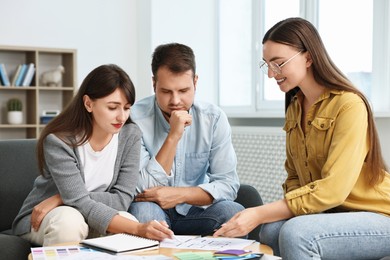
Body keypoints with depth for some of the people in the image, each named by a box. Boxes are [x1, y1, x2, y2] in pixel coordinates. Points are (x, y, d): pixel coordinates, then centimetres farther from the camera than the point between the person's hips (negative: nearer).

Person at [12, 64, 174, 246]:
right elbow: (80, 203, -30)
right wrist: (138, 229, -43)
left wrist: (61, 199, -24)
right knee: (69, 220, -35)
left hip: (91, 218, 3)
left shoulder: (130, 135, -13)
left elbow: (122, 199, -15)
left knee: (126, 221, -28)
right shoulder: (59, 140, -23)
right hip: (40, 220, -3)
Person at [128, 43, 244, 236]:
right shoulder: (136, 118, -16)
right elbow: (142, 190, -20)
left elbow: (228, 184, -8)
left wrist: (180, 194, -23)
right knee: (143, 211, -35)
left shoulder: (214, 118, -8)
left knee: (234, 212, -27)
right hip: (153, 210, -2)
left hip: (194, 211, 2)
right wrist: (173, 136, -28)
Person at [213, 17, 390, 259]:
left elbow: (332, 190, -24)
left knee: (294, 233, -31)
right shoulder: (295, 107, 8)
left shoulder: (349, 105, -17)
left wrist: (259, 214, -26)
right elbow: (295, 176, 10)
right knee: (271, 231, -23)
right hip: (331, 213, 6)